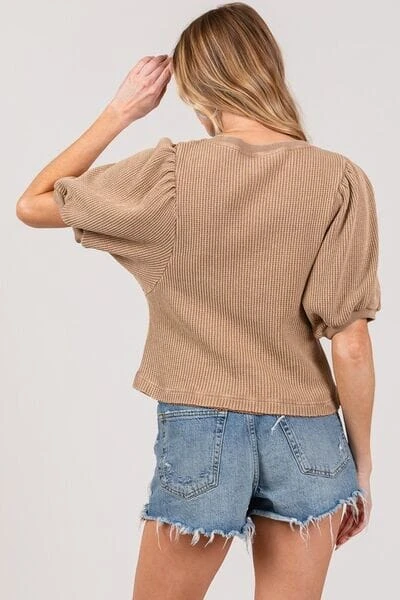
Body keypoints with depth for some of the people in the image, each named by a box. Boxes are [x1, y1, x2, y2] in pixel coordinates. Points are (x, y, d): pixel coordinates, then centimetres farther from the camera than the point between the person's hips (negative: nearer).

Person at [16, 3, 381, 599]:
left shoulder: (170, 171, -9)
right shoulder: (343, 180, -8)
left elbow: (32, 205, 4)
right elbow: (351, 347, -7)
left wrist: (119, 112, 7)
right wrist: (362, 464, 5)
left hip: (200, 433, -1)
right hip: (307, 440, 1)